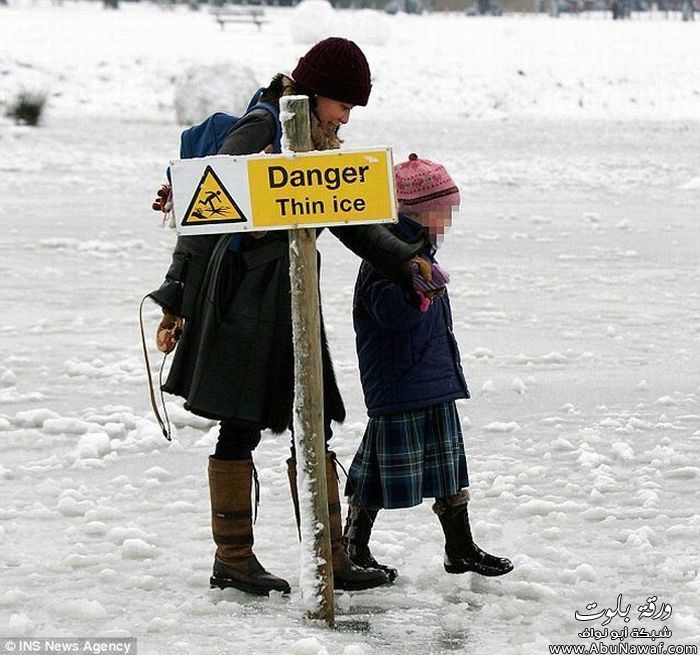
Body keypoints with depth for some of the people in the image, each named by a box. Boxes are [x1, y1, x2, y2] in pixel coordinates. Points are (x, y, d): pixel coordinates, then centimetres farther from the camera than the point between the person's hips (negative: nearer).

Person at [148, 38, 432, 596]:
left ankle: (331, 559, 12)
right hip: (244, 302, -8)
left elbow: (353, 224, 23)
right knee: (242, 427, -1)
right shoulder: (261, 128, -11)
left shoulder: (317, 146, 15)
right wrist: (176, 302, -16)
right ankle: (233, 560, 9)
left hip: (292, 299, 8)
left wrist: (406, 260, 9)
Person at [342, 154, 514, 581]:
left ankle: (461, 548, 20)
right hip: (397, 385, -10)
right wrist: (419, 293, -42)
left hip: (436, 382, 10)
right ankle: (353, 549, 9)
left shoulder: (422, 248, 15)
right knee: (385, 466, -3)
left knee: (449, 463, 12)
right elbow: (387, 309, -28)